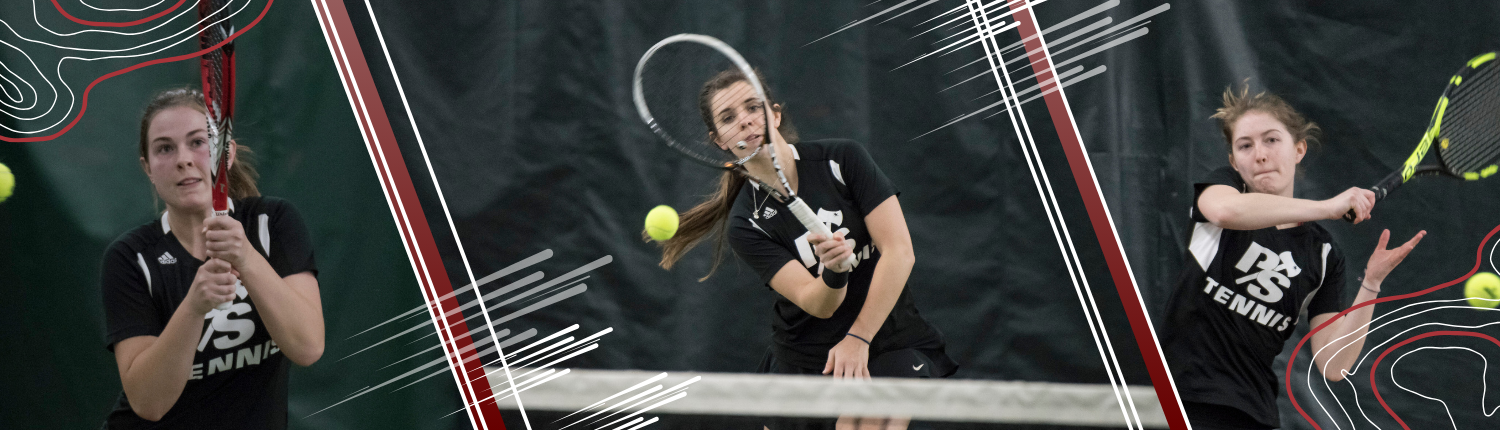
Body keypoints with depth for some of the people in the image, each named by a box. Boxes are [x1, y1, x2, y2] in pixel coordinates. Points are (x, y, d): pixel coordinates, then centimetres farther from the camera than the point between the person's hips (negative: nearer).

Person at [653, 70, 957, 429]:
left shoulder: (841, 158, -7)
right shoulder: (745, 224, -6)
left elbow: (899, 251, -11)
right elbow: (818, 304, -15)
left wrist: (858, 337, -14)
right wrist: (835, 270, -37)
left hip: (890, 340, -2)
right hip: (806, 357, 2)